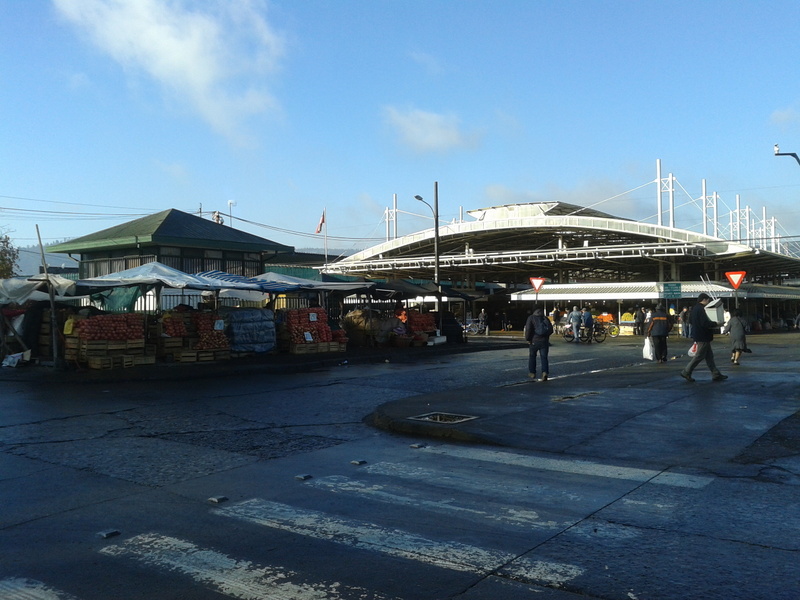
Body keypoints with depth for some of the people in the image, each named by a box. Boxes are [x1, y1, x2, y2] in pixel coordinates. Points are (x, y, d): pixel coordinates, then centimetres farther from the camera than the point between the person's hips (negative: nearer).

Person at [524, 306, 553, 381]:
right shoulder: (545, 319, 6)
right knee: (544, 357, 3)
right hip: (544, 341, 2)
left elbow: (528, 329, -15)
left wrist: (527, 339, -6)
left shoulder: (531, 318, -4)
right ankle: (545, 372, -17)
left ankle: (532, 373, 24)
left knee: (532, 356, 16)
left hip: (534, 341, -2)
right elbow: (551, 330, 2)